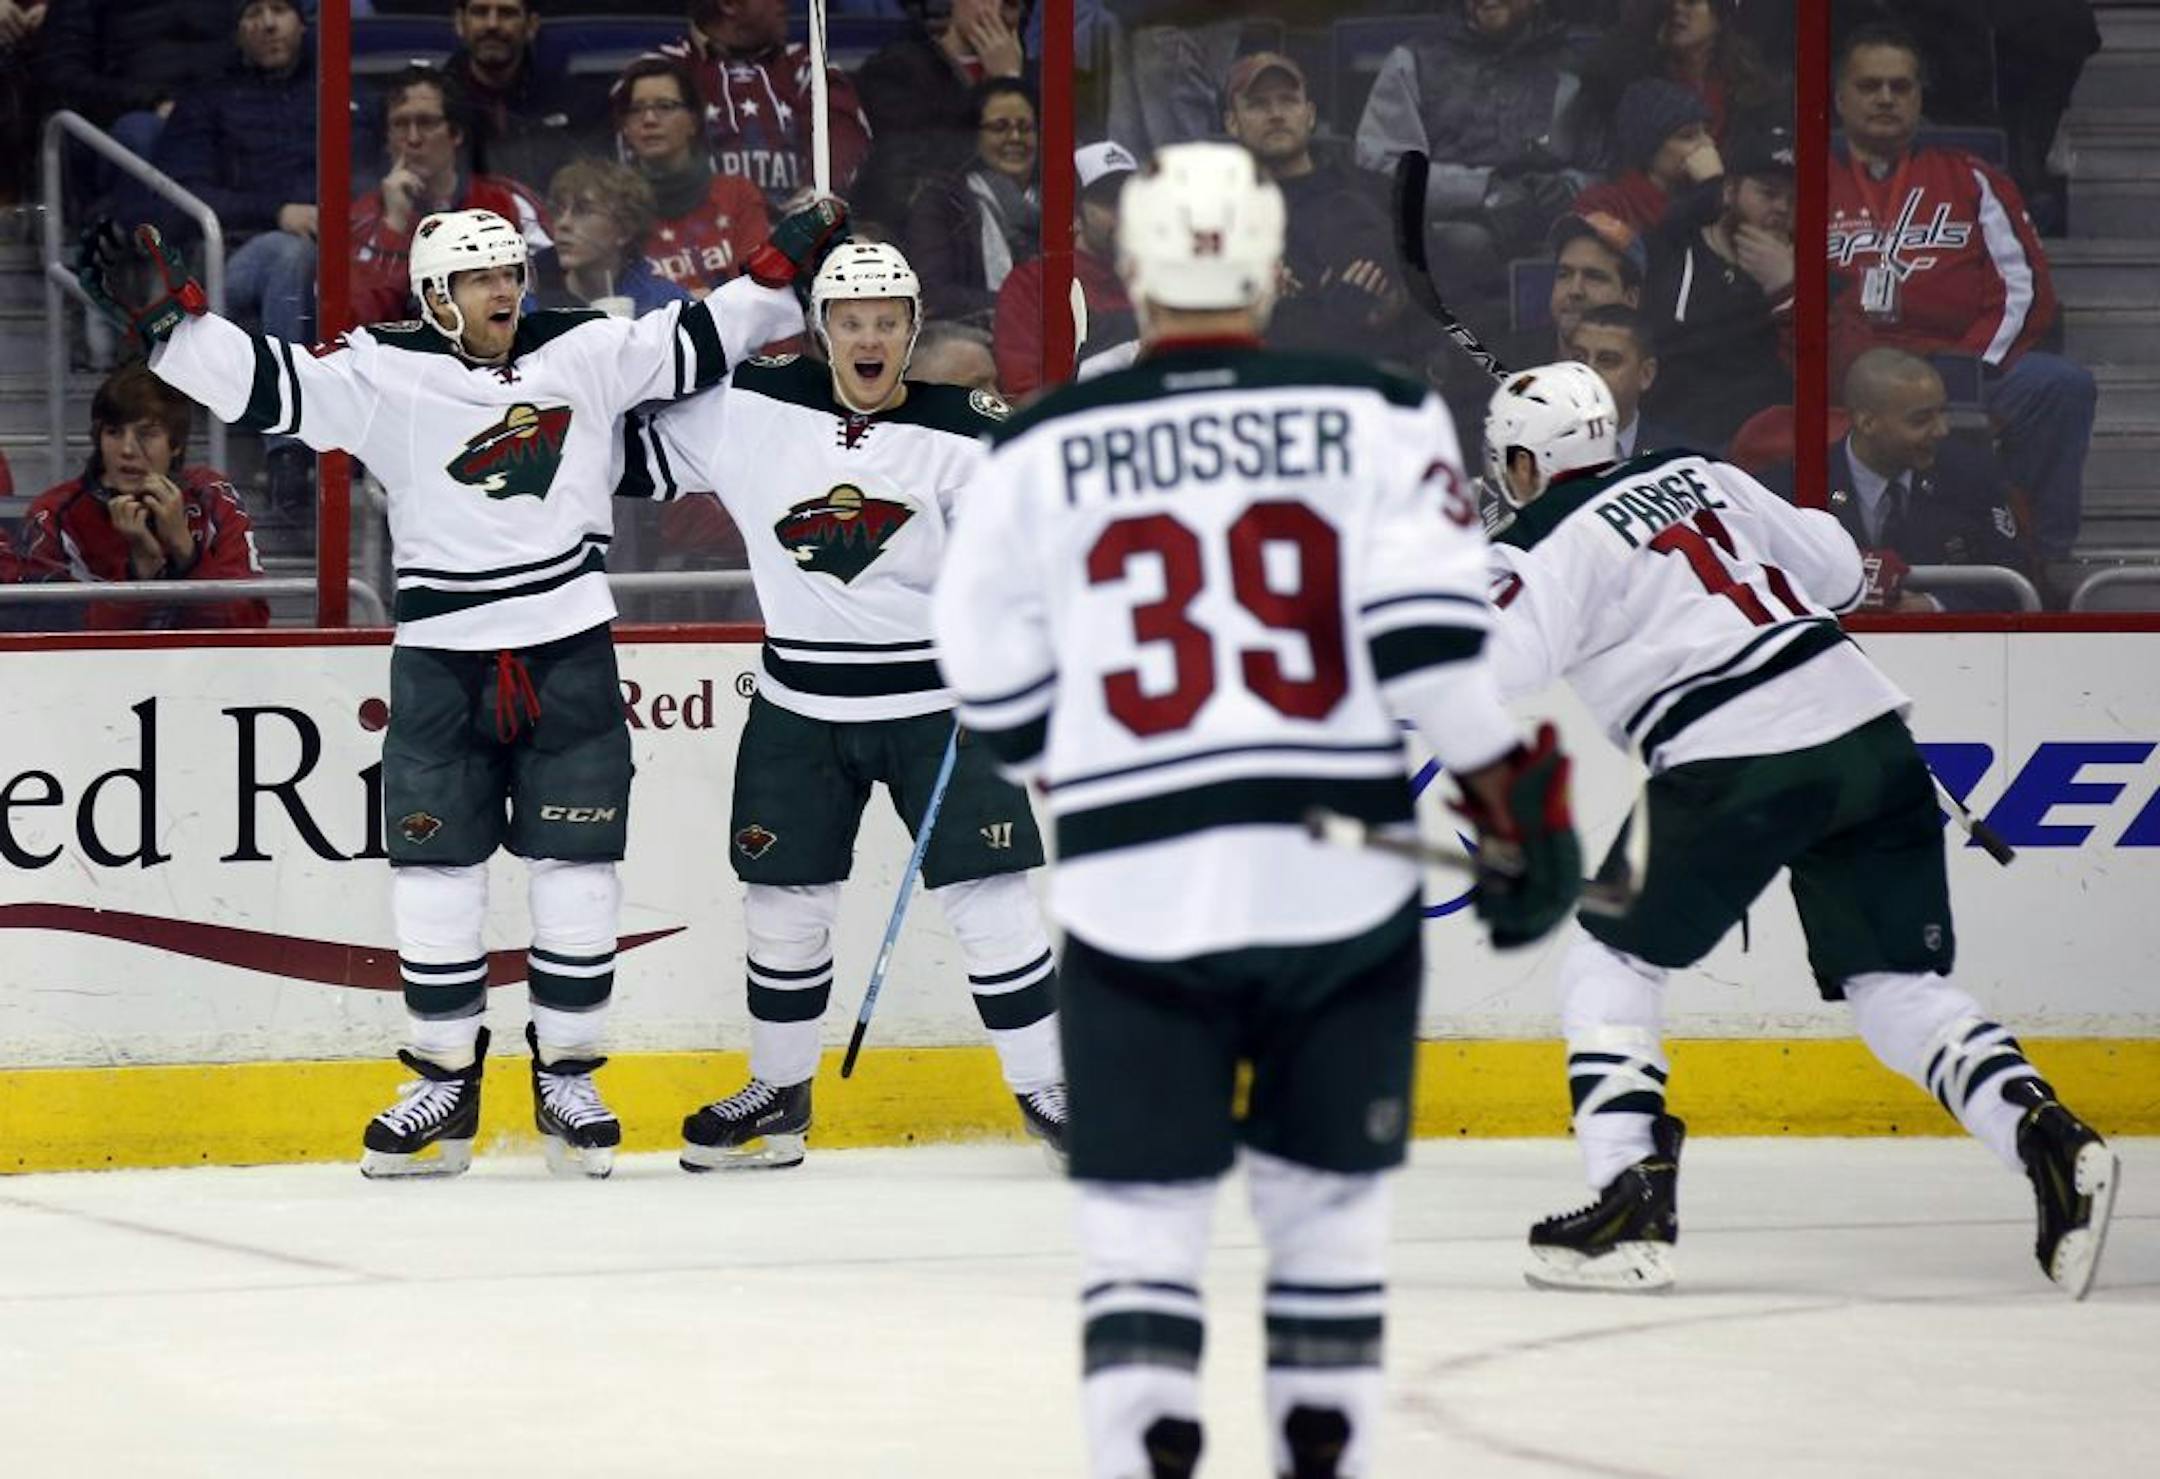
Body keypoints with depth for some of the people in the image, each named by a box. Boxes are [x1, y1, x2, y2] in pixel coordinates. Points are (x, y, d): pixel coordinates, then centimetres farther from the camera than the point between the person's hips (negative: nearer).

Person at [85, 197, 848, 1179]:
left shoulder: (586, 352, 3)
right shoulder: (386, 374, -4)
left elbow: (701, 342, 6)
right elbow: (261, 383, -10)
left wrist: (788, 266, -2)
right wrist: (162, 311, -20)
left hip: (571, 654, 1)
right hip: (442, 658, -1)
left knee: (576, 871, 3)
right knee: (434, 873, 2)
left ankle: (567, 1079, 14)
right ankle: (444, 1083, 13)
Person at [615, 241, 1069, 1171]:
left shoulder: (965, 431, -9)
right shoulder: (751, 410, -4)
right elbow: (635, 453, 7)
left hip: (936, 704, -2)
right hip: (800, 707, 2)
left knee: (987, 897, -5)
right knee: (784, 900, 8)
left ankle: (1045, 1089, 6)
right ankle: (779, 1093, 25)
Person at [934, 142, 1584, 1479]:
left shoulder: (1048, 450, 3)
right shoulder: (1377, 417, 0)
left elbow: (996, 687, 9)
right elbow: (1432, 631, -10)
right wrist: (1522, 807, -2)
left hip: (1136, 893, 0)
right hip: (1341, 886, 1)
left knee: (1142, 1214, 3)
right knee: (1329, 1204, 15)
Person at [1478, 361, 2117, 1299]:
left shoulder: (1550, 542, 0)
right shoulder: (1697, 475, 20)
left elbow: (1484, 668, -12)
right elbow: (1835, 566, 24)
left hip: (1740, 766, -6)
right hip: (1868, 727, 6)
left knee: (1609, 963, 10)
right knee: (1898, 989, 8)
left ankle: (1632, 1198, -1)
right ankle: (2046, 1139, -14)